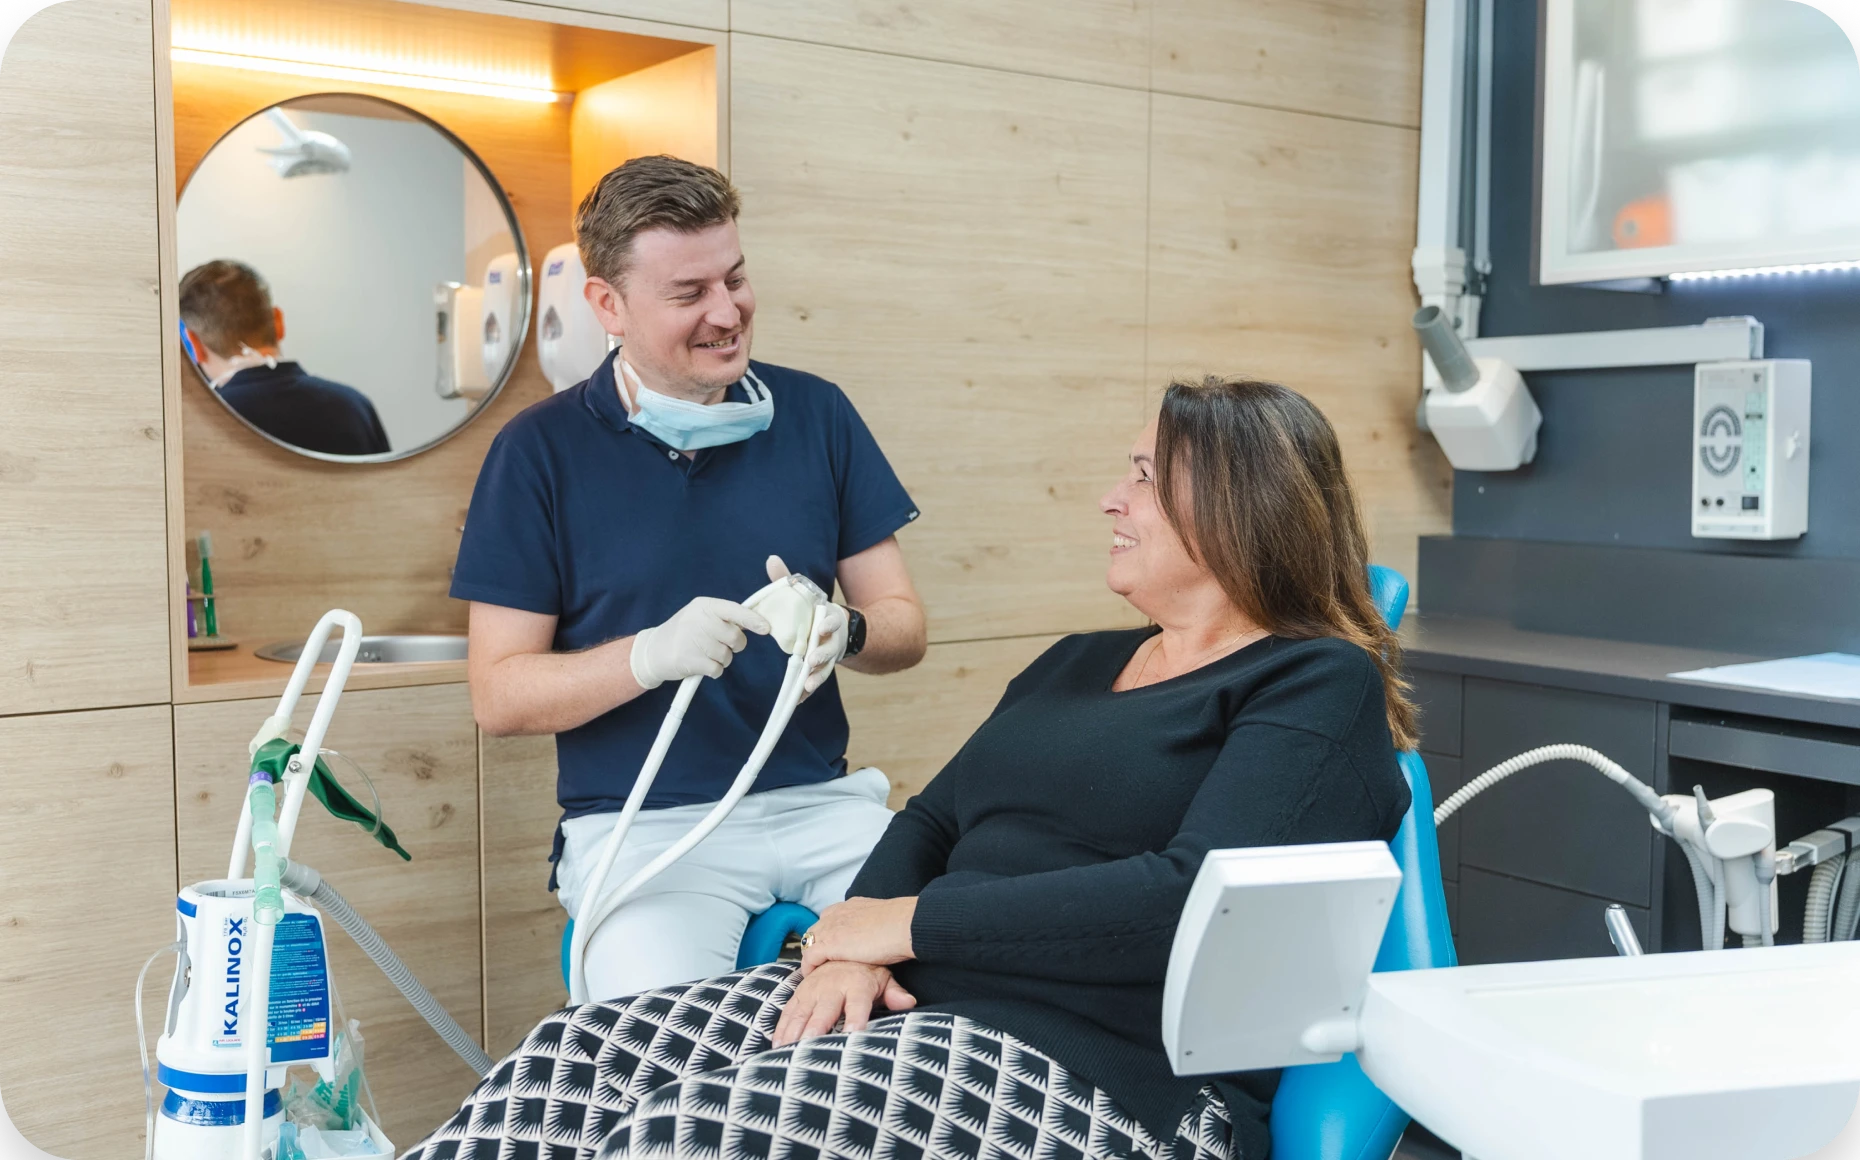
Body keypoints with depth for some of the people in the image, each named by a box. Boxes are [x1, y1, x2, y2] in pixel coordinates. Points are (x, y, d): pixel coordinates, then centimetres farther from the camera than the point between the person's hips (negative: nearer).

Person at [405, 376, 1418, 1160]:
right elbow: (931, 820, 18)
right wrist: (851, 944, -5)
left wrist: (908, 922, -12)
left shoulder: (1318, 686, -3)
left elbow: (1192, 898, -18)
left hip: (1099, 1069, -7)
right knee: (570, 1061, -11)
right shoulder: (1077, 664, 22)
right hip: (902, 1001, 8)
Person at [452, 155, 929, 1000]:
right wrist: (650, 655, -19)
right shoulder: (541, 450, 1)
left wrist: (845, 633, -14)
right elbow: (498, 695, -1)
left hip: (821, 801, 3)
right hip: (642, 825, -2)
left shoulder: (814, 414, 8)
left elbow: (903, 626, 9)